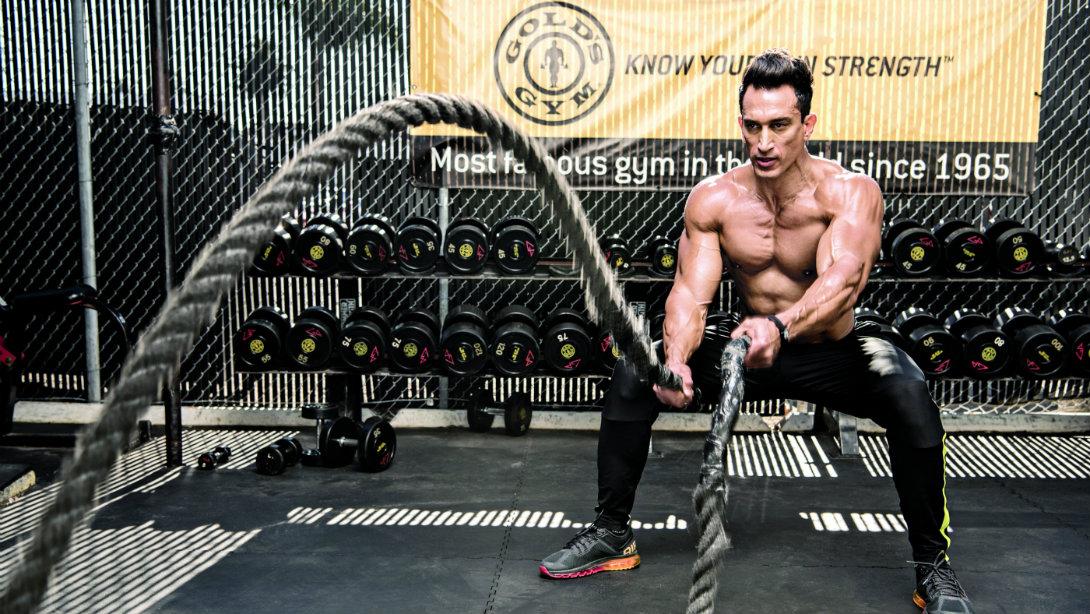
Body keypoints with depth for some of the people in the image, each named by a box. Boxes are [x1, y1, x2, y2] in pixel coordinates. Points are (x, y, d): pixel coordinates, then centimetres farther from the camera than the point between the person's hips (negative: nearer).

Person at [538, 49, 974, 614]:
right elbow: (690, 291, -19)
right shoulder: (713, 199, -12)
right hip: (749, 350, 3)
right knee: (632, 378, -14)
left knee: (908, 395, -33)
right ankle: (612, 534, 4)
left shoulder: (850, 192, -21)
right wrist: (676, 359, -41)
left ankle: (933, 566, -11)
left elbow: (845, 276, -39)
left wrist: (780, 325, -60)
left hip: (834, 354, -2)